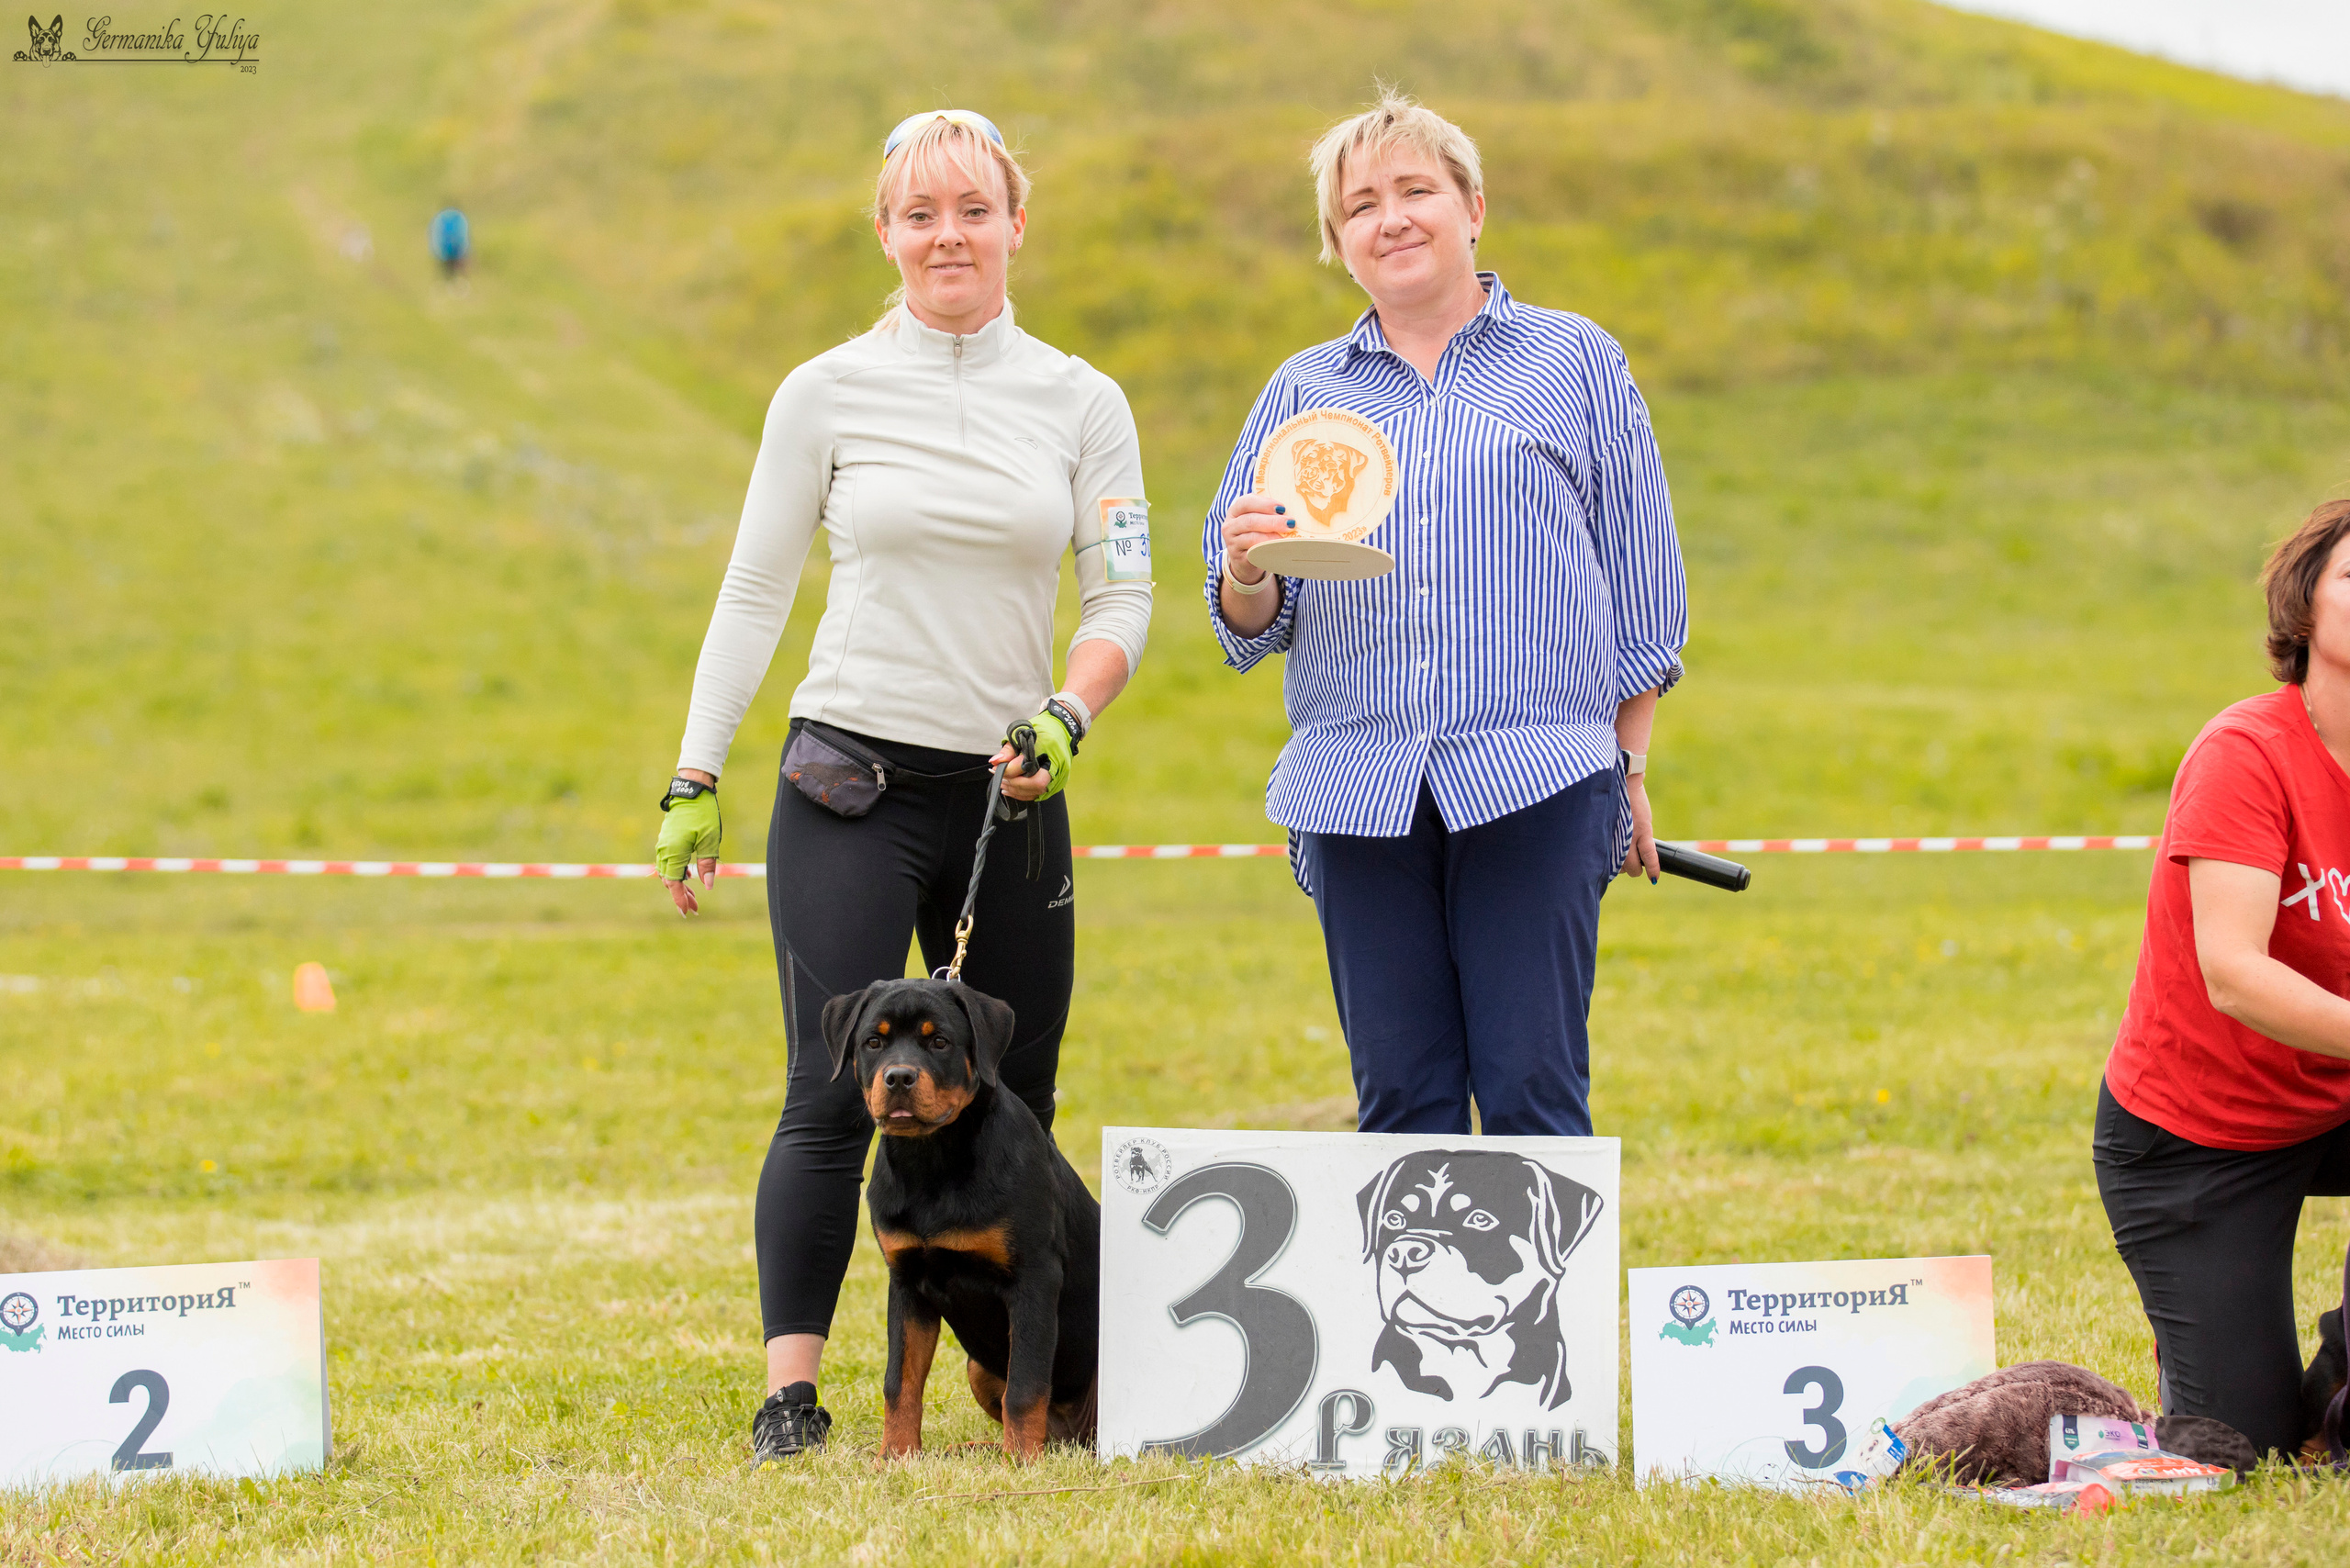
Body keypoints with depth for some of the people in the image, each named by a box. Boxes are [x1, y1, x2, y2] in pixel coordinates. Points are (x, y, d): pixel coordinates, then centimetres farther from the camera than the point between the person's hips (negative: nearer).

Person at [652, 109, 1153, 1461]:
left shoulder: (1082, 402, 7)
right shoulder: (828, 395, 2)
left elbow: (1123, 597, 5)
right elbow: (756, 593, 6)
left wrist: (1068, 715, -14)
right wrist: (697, 779, 2)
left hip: (1012, 793, 2)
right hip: (852, 786, -2)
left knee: (1010, 1103, 5)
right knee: (835, 1097, -10)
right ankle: (793, 1390, -7)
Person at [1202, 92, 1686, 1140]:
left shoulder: (1575, 363, 10)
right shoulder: (1303, 394, 16)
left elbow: (1642, 582, 11)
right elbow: (1246, 624, 14)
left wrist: (1631, 766, 6)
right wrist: (1250, 573, -10)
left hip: (1537, 784, -2)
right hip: (1358, 794, 3)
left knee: (1531, 1093, -8)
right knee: (1400, 1101, 2)